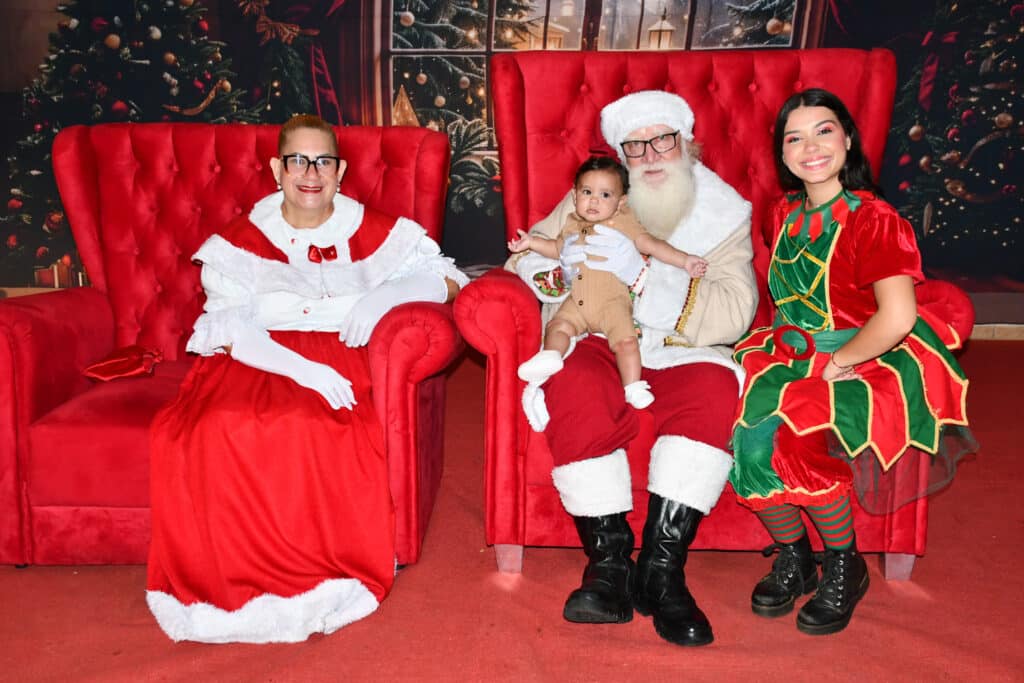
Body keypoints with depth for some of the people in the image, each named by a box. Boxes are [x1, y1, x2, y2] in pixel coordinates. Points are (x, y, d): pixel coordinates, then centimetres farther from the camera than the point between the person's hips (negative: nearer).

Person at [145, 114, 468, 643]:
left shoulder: (375, 233, 10)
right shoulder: (240, 241, 9)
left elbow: (448, 279, 8)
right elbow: (229, 328, -4)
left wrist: (388, 295, -14)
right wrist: (300, 367, -23)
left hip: (339, 359, -1)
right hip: (254, 360, 1)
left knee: (323, 432, -36)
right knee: (207, 432, -32)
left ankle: (332, 578, -15)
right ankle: (235, 582, -13)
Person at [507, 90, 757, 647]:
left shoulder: (724, 210, 6)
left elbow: (734, 313, -9)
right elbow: (528, 252, 11)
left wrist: (641, 275, -21)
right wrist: (557, 270, -15)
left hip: (681, 352, 0)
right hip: (598, 342, 0)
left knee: (715, 392, -33)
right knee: (575, 391, -34)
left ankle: (661, 569, -26)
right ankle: (609, 563, -23)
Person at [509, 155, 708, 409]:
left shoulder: (623, 224, 1)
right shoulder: (573, 225, 14)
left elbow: (652, 245, 0)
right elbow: (558, 248, 31)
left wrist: (684, 260, -8)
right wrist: (531, 242, 20)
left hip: (613, 301, -6)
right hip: (577, 302, 6)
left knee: (625, 339, -22)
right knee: (558, 326, -14)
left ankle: (633, 387, -21)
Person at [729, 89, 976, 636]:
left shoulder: (873, 219, -15)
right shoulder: (785, 215, 8)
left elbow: (897, 317, -23)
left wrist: (836, 364, -15)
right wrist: (789, 344, 3)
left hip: (872, 360, -6)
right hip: (798, 348, 6)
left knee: (799, 436, -30)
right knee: (745, 427, -19)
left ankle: (845, 567, -2)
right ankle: (792, 556, 5)